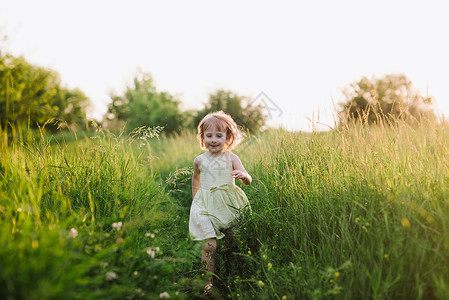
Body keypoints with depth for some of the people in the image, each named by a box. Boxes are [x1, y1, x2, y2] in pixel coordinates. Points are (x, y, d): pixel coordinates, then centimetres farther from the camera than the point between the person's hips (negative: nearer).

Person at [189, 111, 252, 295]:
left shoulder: (231, 158, -2)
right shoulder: (199, 160, 2)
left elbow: (248, 181, -5)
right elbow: (195, 180, 22)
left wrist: (243, 175, -27)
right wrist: (196, 199, 25)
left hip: (229, 204, 1)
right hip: (207, 205, 0)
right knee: (209, 245, -11)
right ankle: (208, 282, 3)